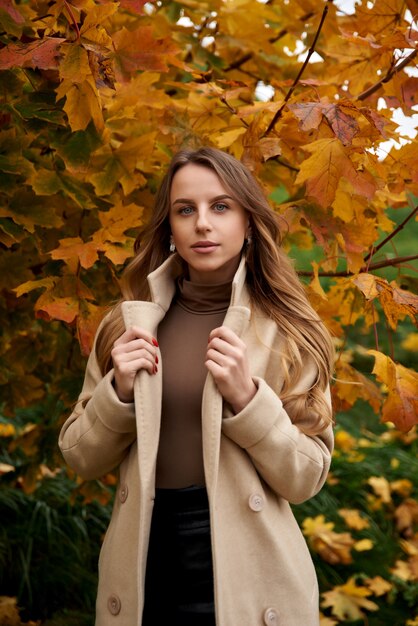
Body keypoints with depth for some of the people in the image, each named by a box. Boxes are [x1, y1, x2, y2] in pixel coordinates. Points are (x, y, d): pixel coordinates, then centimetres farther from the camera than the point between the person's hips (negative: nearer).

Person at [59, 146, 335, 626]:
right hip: (143, 563, 2)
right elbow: (82, 460, 5)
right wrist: (119, 392, -13)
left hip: (244, 573, -2)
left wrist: (246, 397, -20)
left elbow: (305, 479, -6)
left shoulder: (286, 332, -5)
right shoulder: (130, 323, 1)